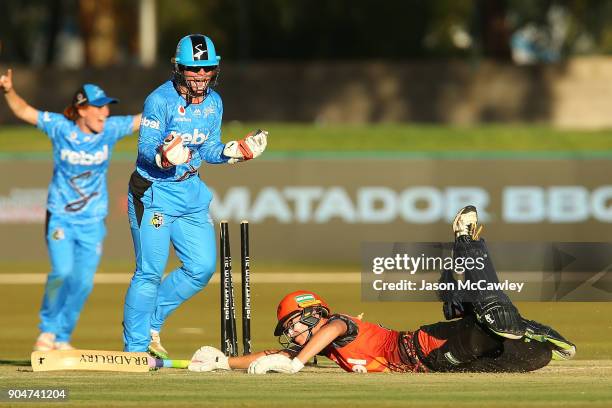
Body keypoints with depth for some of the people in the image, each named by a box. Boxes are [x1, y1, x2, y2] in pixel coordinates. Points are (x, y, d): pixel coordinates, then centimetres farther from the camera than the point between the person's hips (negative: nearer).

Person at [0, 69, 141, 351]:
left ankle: (62, 338, 18)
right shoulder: (59, 127, -9)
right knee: (62, 272, -18)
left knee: (83, 282, -1)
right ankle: (47, 329, 4)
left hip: (93, 222, 2)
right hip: (60, 217, -2)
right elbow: (24, 111, -8)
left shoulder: (111, 129, -4)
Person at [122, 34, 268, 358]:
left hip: (191, 191, 7)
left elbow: (208, 149, 11)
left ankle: (151, 324, 21)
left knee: (202, 267, 5)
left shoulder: (214, 103, 5)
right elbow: (145, 148, -20)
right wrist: (163, 157, -40)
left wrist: (233, 151, -6)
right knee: (150, 271, -9)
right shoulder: (161, 100, -16)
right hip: (154, 192, -7)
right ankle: (135, 349, 0)